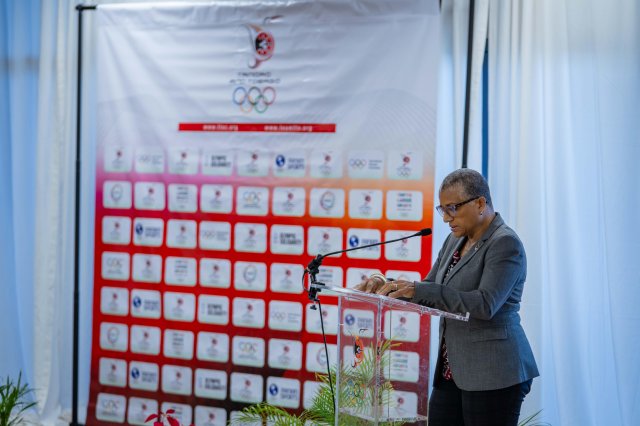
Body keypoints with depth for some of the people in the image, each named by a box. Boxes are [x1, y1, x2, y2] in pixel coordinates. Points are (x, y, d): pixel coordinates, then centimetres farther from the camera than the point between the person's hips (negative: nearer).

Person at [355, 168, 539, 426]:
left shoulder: (506, 243, -12)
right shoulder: (455, 240, 13)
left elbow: (485, 305, -24)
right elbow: (427, 291, 16)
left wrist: (418, 290, -26)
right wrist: (387, 285, -3)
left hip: (493, 374, -8)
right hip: (453, 371, 8)